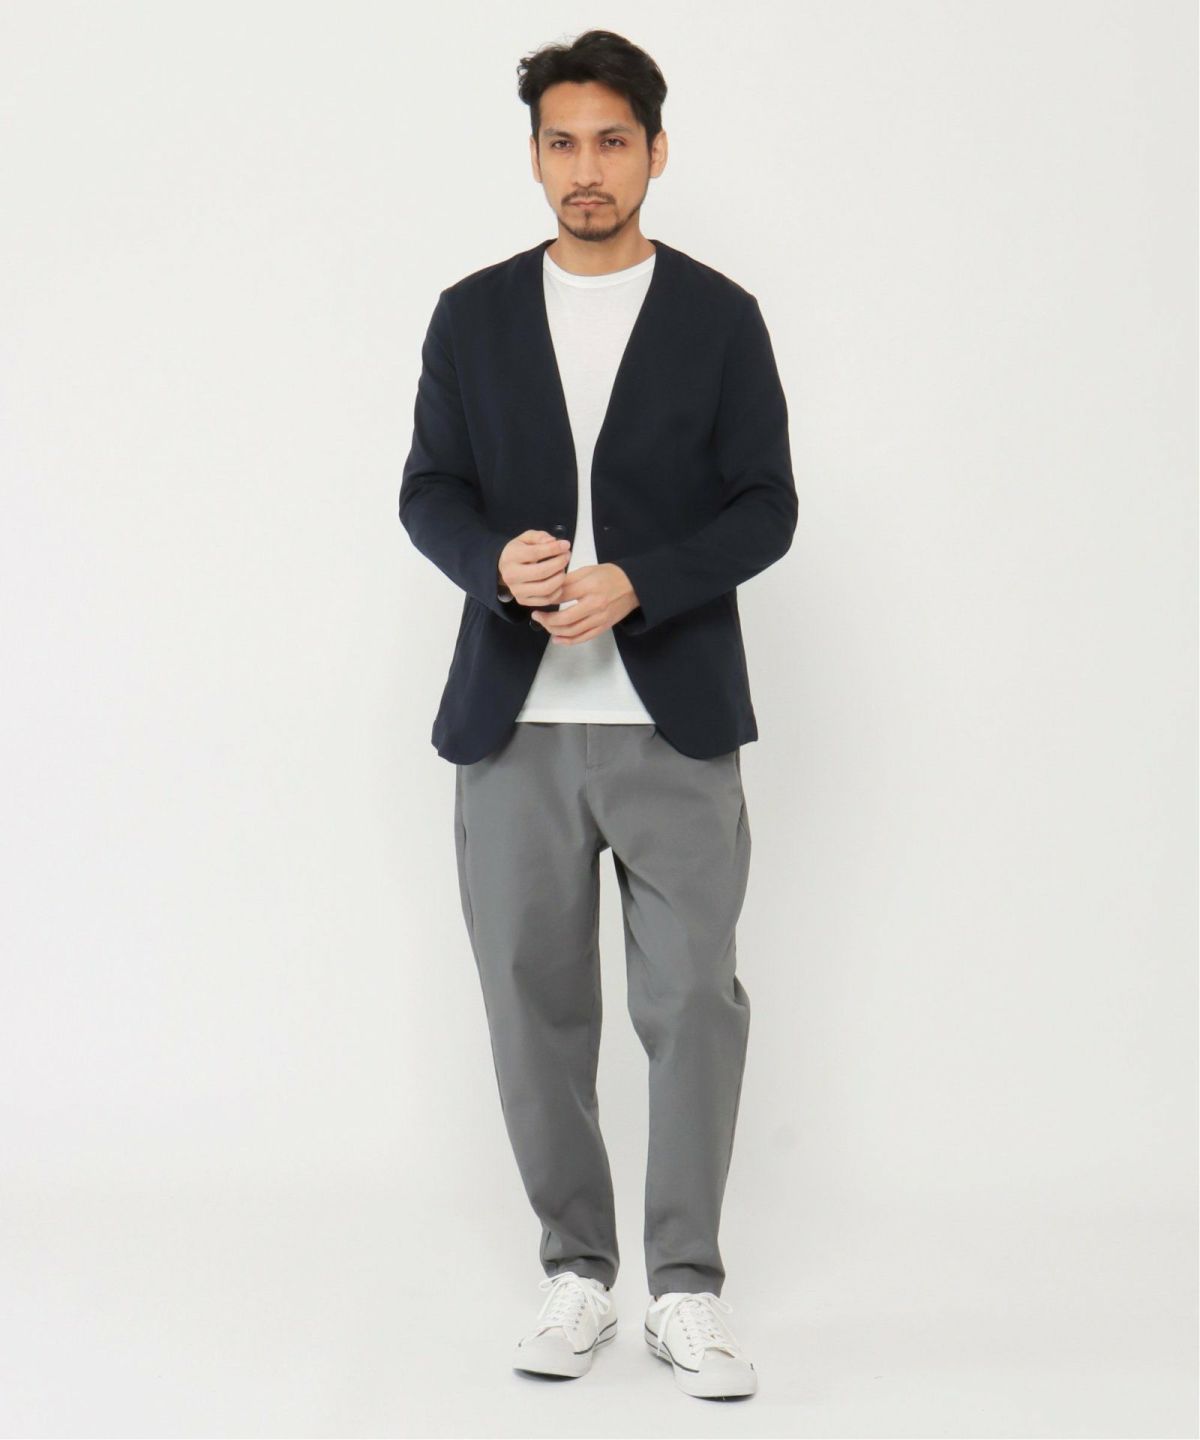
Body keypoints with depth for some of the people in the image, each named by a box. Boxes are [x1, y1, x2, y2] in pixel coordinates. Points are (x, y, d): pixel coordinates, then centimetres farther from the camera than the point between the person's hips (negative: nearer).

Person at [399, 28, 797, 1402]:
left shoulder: (720, 317, 3)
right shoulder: (473, 314, 9)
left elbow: (766, 507, -1)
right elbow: (427, 491, 6)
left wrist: (636, 584, -17)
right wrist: (497, 560, -16)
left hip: (677, 718, -2)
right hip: (514, 720, 2)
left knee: (694, 998, -3)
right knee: (536, 1001, 6)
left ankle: (686, 1287, 9)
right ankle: (576, 1272, 19)